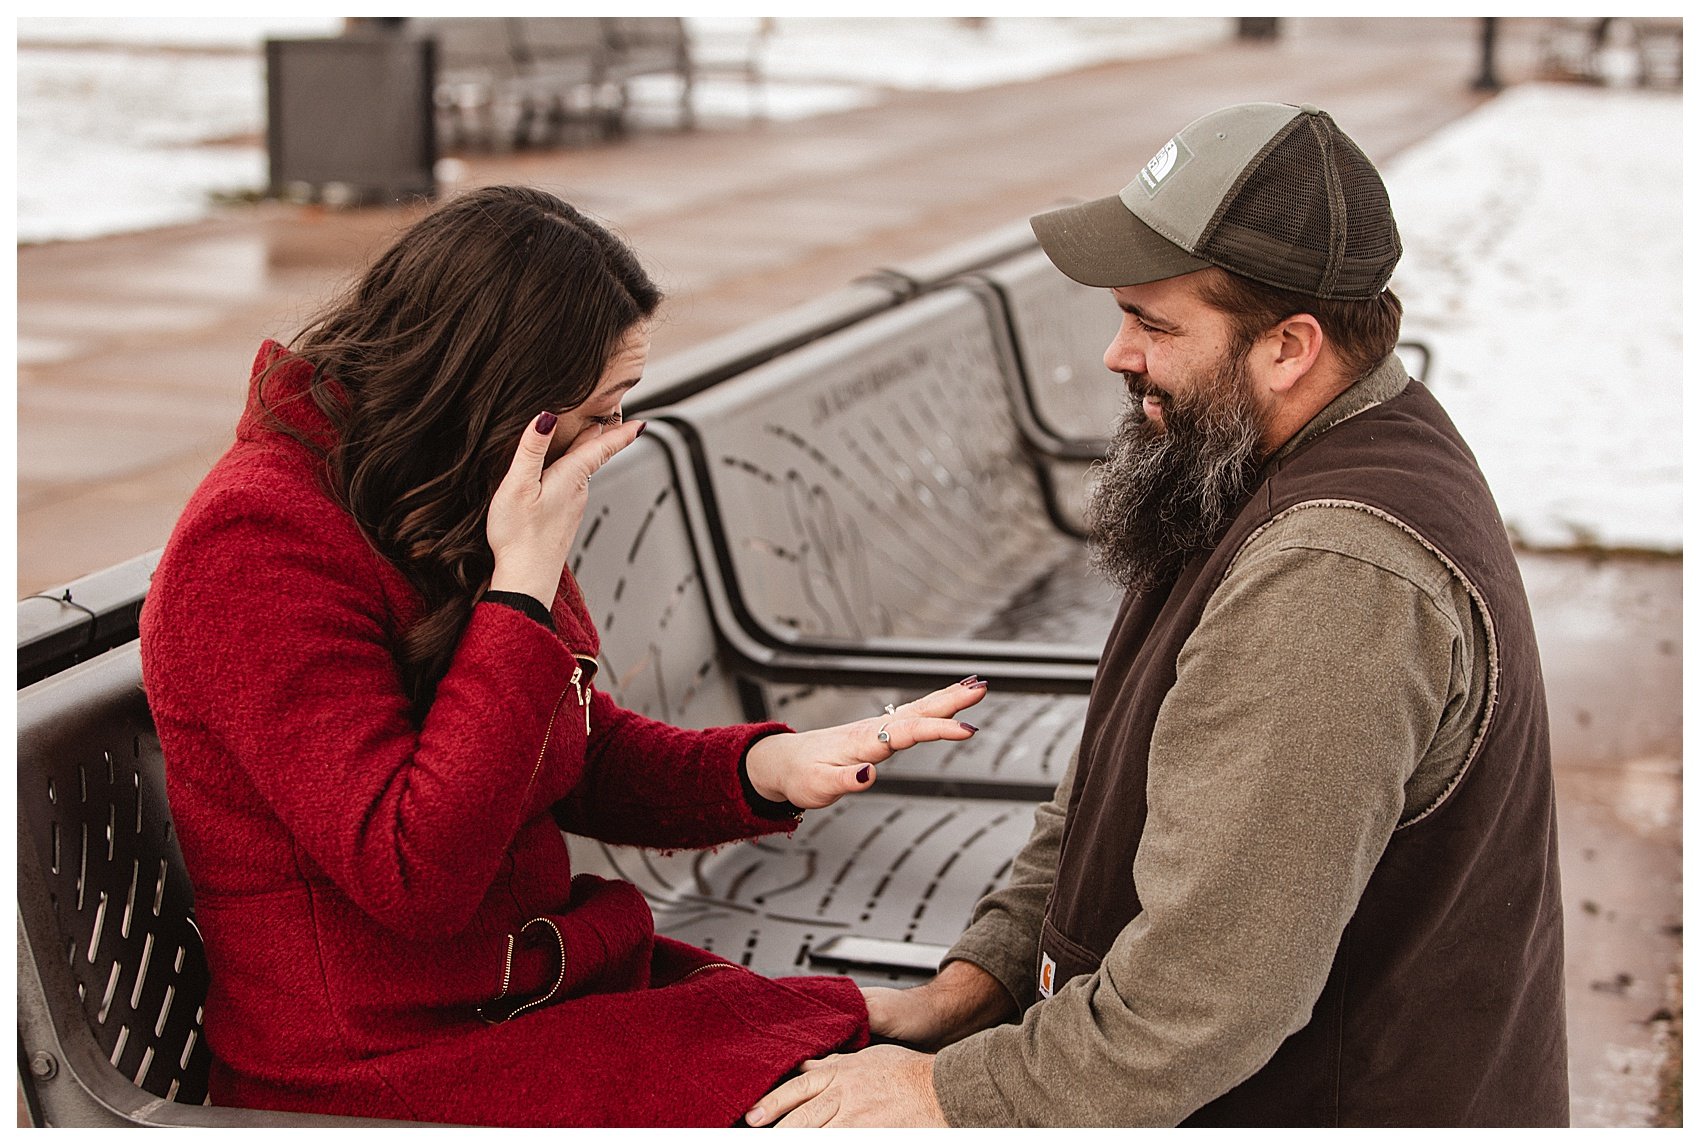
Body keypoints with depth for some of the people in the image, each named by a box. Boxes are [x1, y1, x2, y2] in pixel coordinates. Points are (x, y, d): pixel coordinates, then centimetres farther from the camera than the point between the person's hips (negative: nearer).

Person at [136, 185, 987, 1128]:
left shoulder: (450, 518, 8)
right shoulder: (259, 546, -20)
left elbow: (584, 754, 17)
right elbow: (416, 878, -25)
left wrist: (771, 766, -2)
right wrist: (525, 584, -24)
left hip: (547, 978, 9)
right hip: (391, 1065, -8)